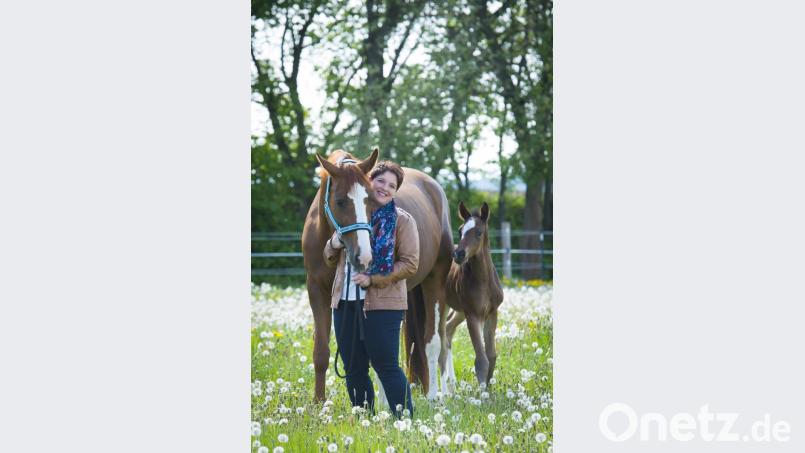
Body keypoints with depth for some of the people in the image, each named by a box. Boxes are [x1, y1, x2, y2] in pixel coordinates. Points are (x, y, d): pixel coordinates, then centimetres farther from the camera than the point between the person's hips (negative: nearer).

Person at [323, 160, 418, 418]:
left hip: (382, 305, -6)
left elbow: (410, 264, -9)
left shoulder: (402, 221, -2)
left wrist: (373, 279, -18)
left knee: (386, 366, -7)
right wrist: (334, 244, -3)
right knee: (353, 369, 10)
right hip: (345, 302, 6)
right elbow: (330, 260, 20)